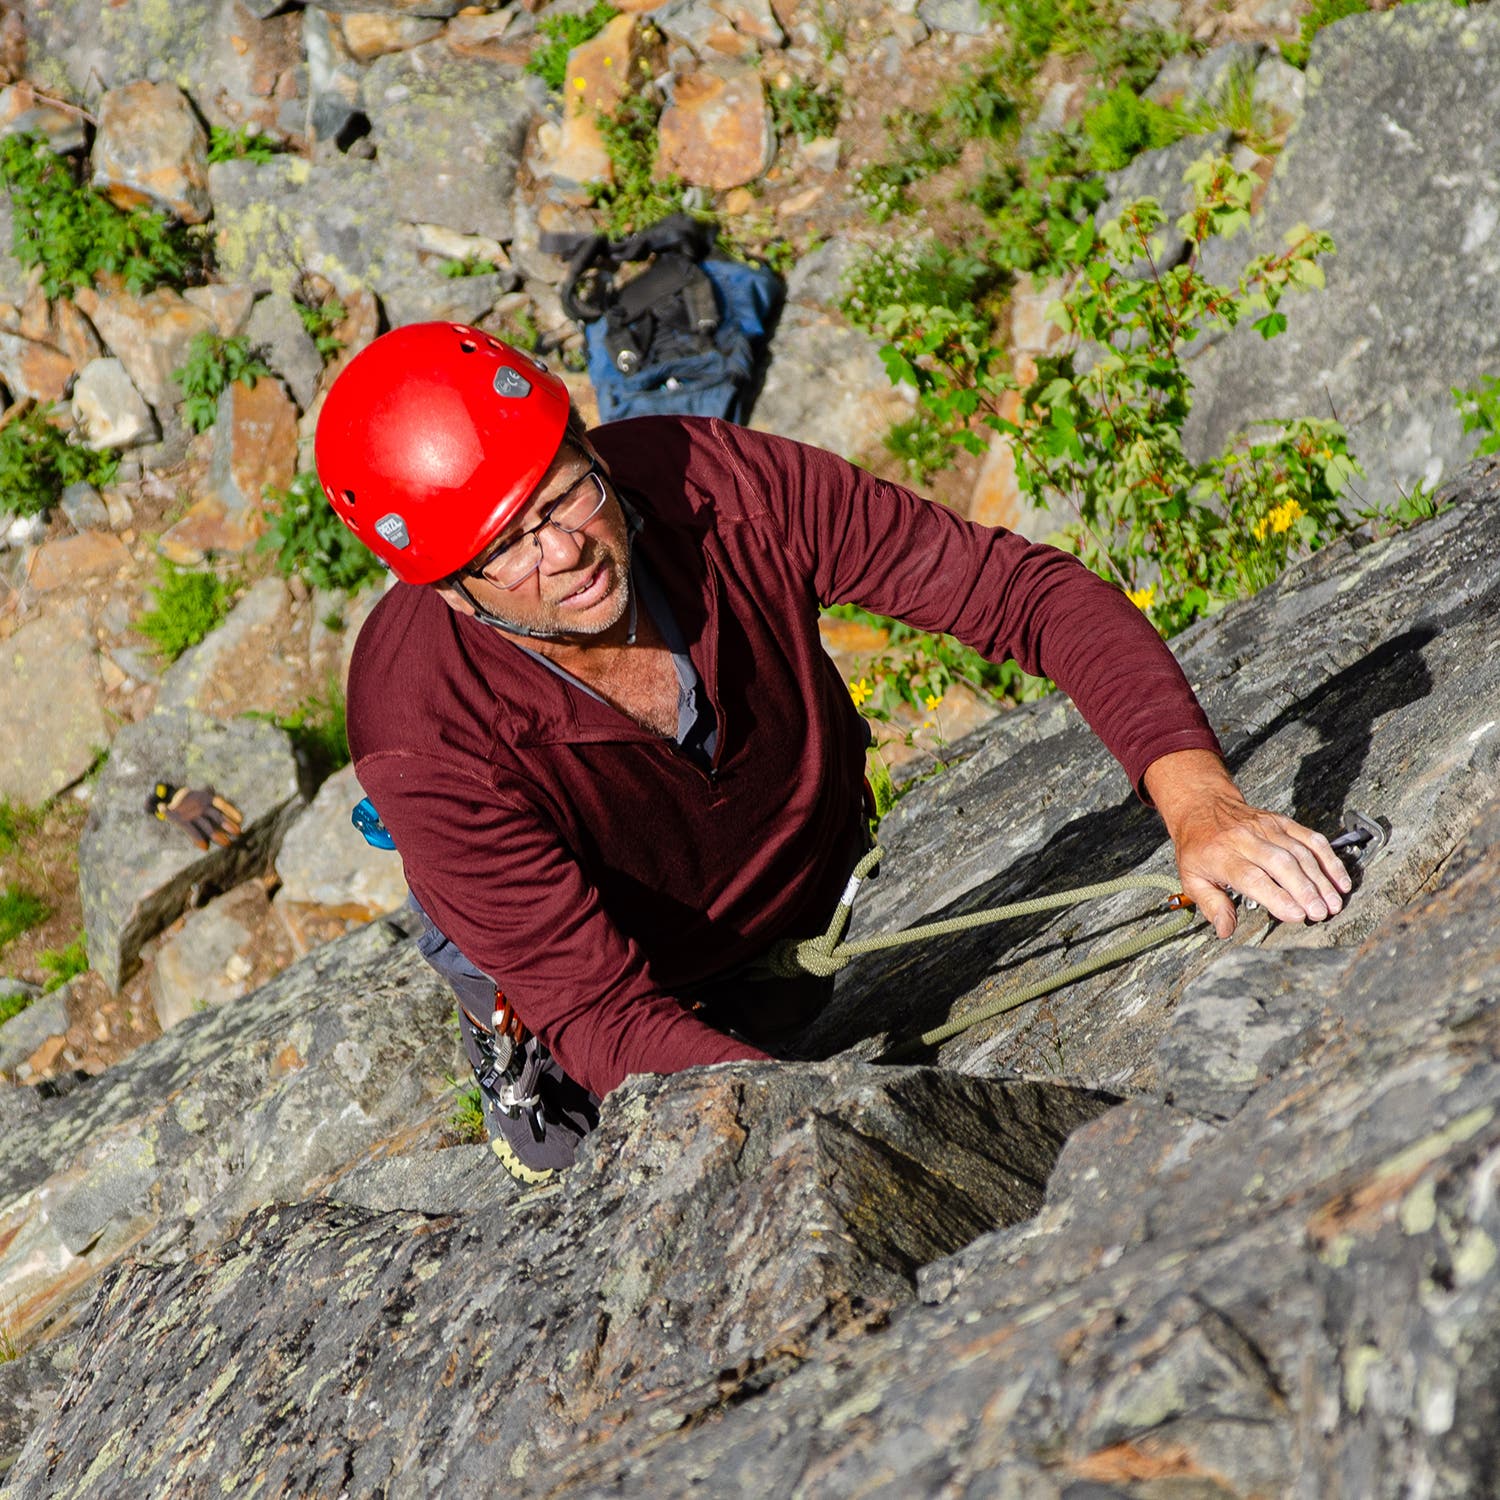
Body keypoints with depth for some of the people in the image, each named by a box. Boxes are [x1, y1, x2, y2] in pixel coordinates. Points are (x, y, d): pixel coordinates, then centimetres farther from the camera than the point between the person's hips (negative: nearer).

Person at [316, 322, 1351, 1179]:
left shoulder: (716, 485, -35)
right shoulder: (424, 740, -39)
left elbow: (1028, 590, -33)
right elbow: (606, 1018, -37)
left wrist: (1198, 804, -47)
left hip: (820, 895, 3)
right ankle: (524, 1073, 28)